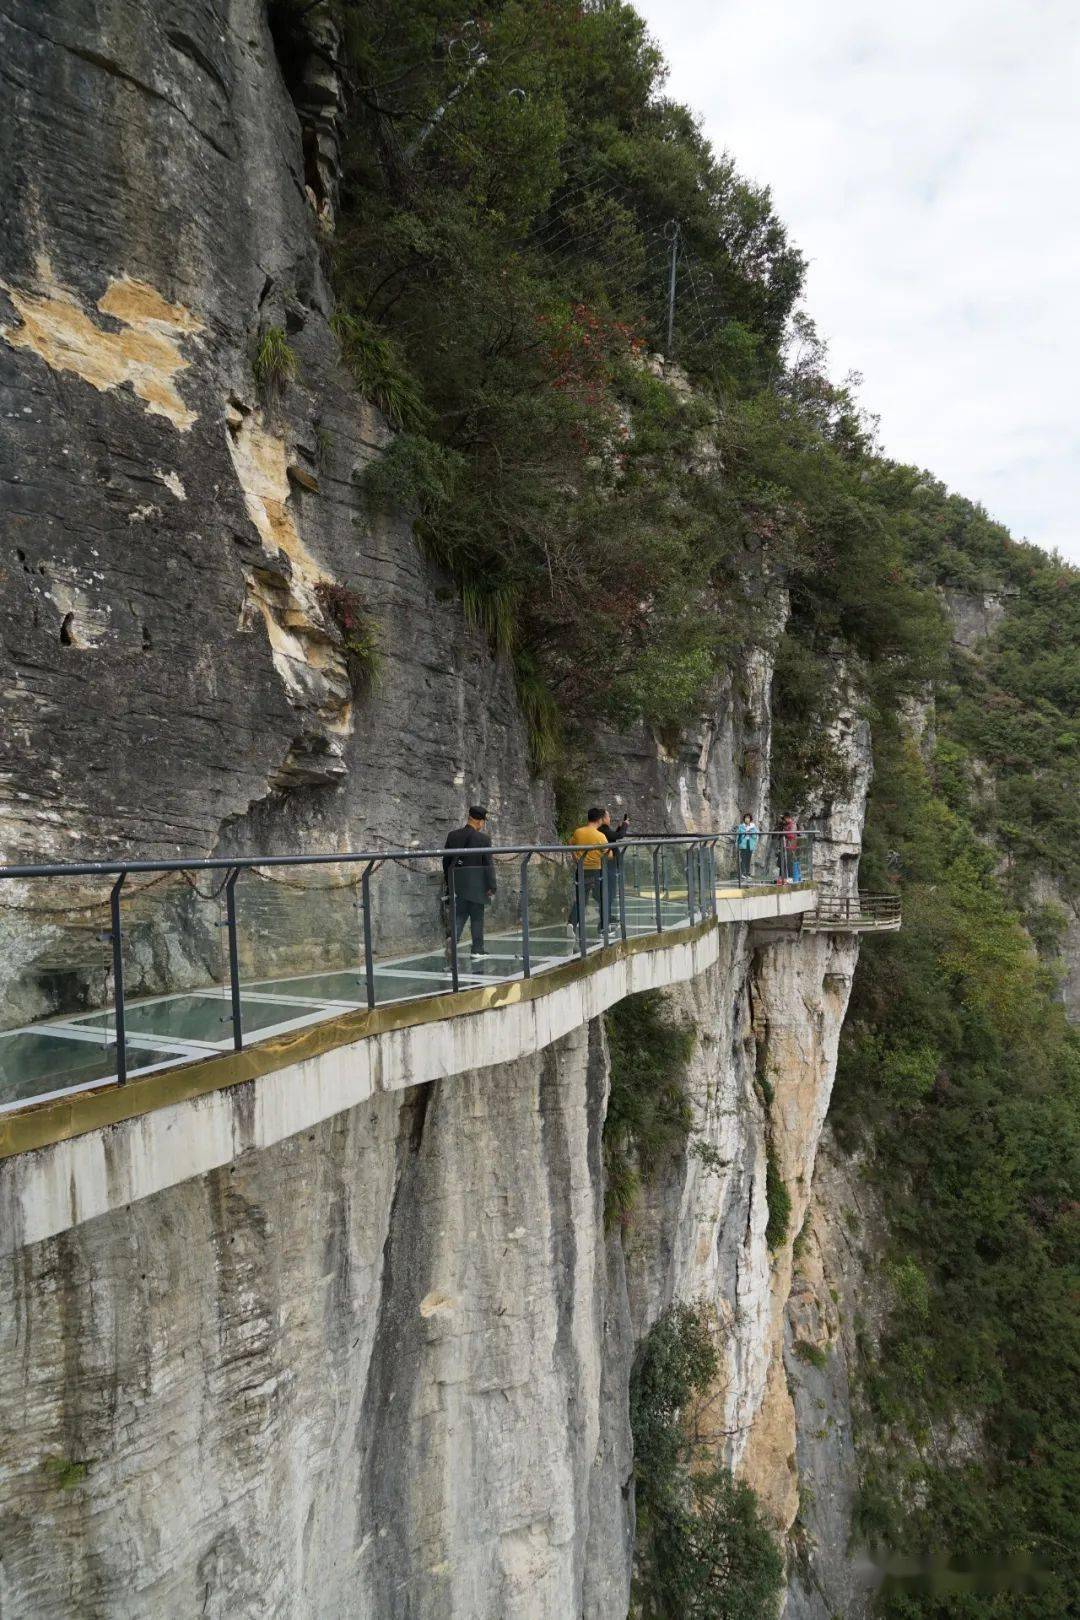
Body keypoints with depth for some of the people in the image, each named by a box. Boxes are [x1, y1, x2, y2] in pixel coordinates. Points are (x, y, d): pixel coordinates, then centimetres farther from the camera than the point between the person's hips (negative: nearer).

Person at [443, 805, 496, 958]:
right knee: (477, 918, 8)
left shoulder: (452, 835, 2)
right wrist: (491, 887, -4)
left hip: (457, 884, 3)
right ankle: (477, 951, 13)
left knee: (458, 915, 10)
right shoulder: (483, 839, -11)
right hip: (477, 886, -3)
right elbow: (489, 864, -10)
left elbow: (446, 861, 8)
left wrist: (448, 881, 19)